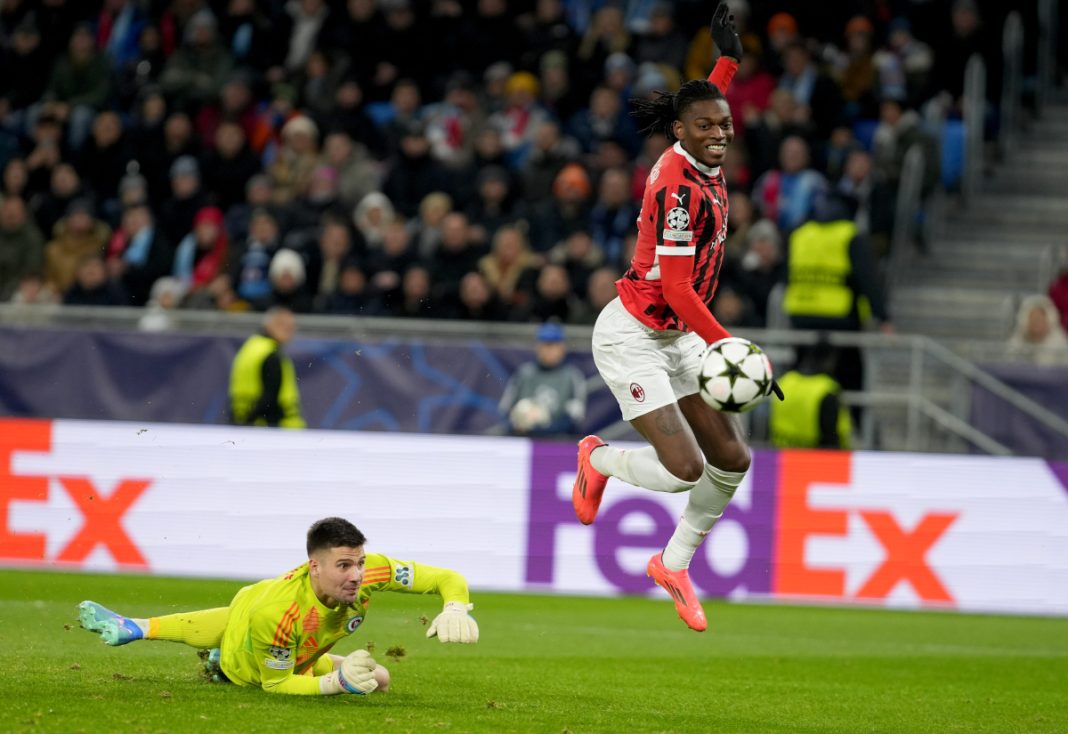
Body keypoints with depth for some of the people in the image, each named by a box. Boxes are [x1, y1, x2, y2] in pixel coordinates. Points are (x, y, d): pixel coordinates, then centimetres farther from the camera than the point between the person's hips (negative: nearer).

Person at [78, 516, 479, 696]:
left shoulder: (369, 571, -40)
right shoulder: (272, 613, -50)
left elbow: (447, 579, -32)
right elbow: (275, 685, -36)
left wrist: (455, 610, -54)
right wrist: (336, 683, -51)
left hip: (302, 656, 6)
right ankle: (130, 628, 50)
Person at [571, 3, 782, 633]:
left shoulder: (702, 165, 0)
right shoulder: (680, 186, -24)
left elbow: (709, 100, 26)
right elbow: (677, 287, -25)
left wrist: (729, 59, 16)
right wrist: (730, 346, -25)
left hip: (676, 337, 9)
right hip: (632, 336, -9)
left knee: (732, 458, 4)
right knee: (685, 469, -15)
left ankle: (675, 563, 23)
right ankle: (600, 459, 16)